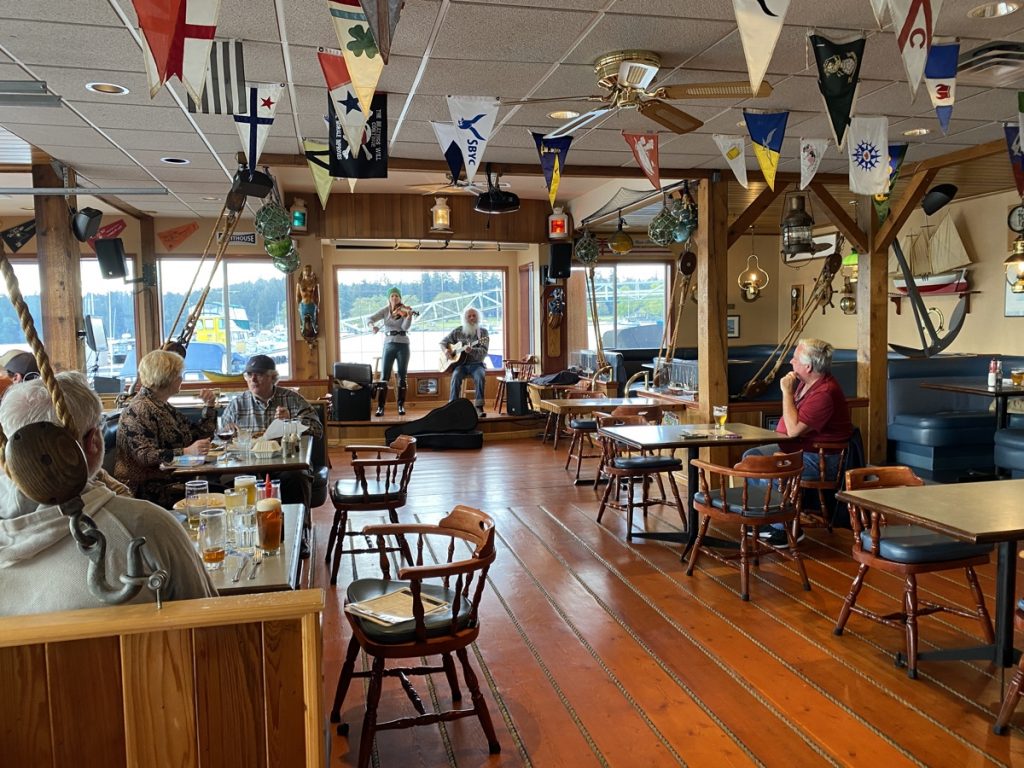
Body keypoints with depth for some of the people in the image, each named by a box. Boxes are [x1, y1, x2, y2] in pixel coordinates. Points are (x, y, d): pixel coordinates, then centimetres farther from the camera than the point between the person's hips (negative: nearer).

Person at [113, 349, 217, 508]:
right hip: (145, 488, -9)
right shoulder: (140, 409, -11)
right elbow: (145, 456, -22)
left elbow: (200, 434, 23)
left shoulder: (163, 406, 18)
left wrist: (209, 406, 10)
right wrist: (187, 452, -32)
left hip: (169, 480, 9)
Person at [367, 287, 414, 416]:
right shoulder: (385, 311, 6)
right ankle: (380, 407, -3)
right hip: (389, 345, 1)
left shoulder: (404, 310, 0)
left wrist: (409, 316, -32)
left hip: (403, 345, -1)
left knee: (402, 377, 3)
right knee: (384, 377, -5)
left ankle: (401, 406, 12)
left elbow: (405, 326, -14)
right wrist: (372, 326, -23)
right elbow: (370, 319, -1)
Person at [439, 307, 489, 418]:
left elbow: (484, 352, -10)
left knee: (481, 377, -33)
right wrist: (446, 350, -4)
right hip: (460, 364, 1)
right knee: (456, 377, -31)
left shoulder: (482, 331, 1)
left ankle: (479, 407, -28)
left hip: (476, 364, -1)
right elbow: (443, 341, 18)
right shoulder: (457, 331, 8)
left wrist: (471, 351, -29)